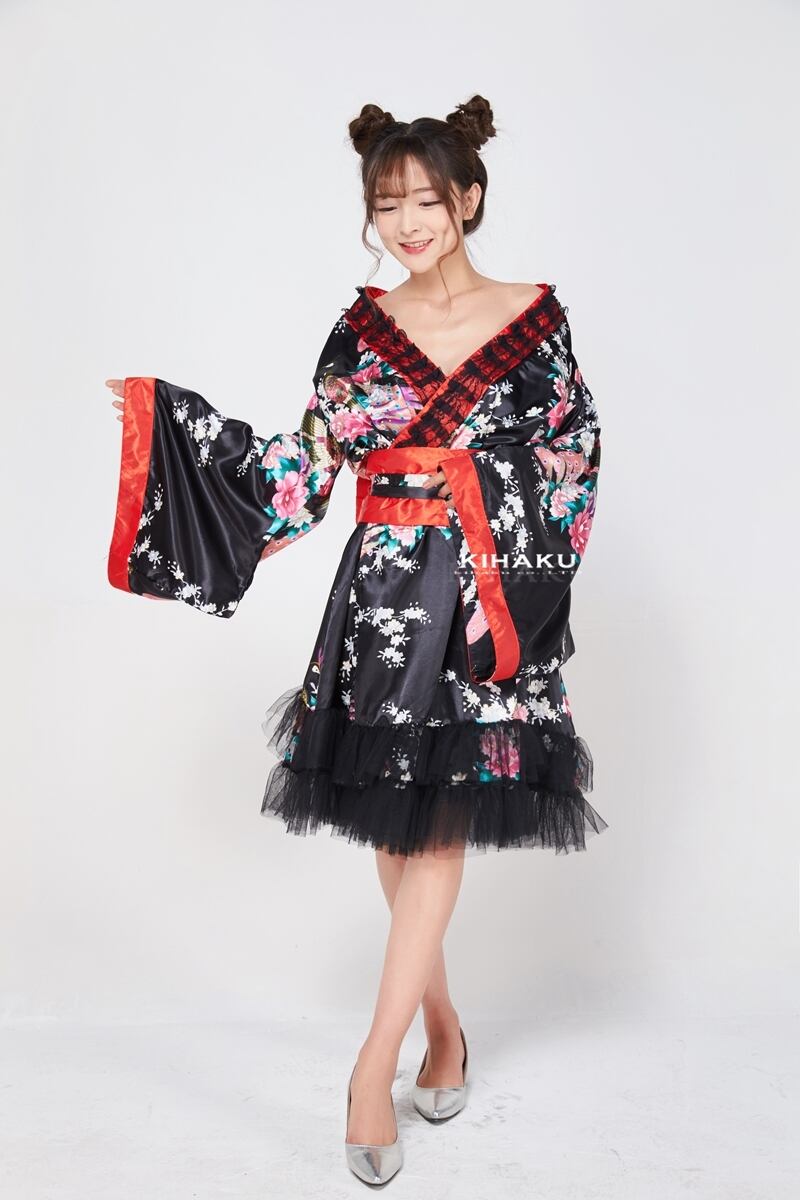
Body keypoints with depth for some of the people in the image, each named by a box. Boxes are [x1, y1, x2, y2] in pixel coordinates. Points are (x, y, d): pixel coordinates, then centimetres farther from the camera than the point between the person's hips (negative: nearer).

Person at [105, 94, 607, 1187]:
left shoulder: (535, 319, 2)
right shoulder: (361, 330, 7)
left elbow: (575, 460, 5)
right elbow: (299, 475, 3)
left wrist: (487, 497, -9)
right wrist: (164, 415, -2)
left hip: (487, 601, -2)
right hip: (383, 595, 3)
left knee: (438, 821, -5)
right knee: (393, 822, 8)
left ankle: (375, 1066, 3)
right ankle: (443, 1025, 28)